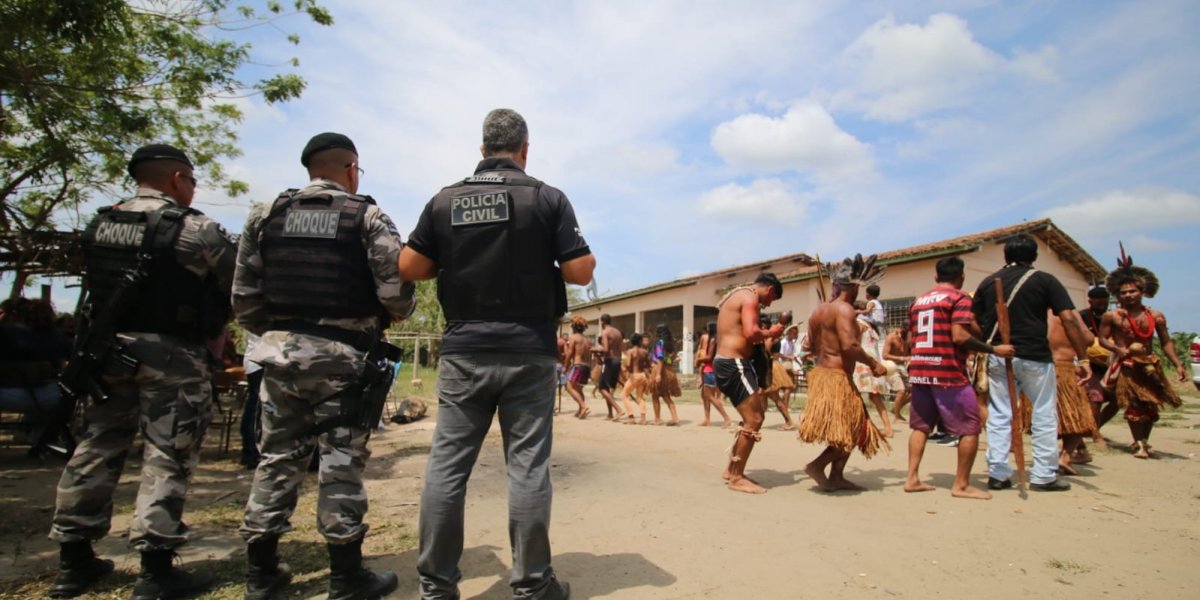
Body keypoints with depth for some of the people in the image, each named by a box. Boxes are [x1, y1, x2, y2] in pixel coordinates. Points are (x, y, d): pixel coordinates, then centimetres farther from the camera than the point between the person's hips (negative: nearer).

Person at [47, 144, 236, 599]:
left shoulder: (99, 225, 8)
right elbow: (239, 285, -4)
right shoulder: (195, 229, -12)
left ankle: (74, 560, 26)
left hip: (107, 349, 7)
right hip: (171, 356, -6)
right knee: (167, 459, 0)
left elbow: (97, 285, 13)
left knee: (98, 449, 16)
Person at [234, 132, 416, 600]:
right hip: (340, 356, -4)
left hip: (280, 352, 4)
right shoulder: (366, 216, -3)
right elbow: (396, 290, -12)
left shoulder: (266, 216, 8)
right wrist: (388, 317, 9)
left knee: (277, 457, 14)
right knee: (341, 461, 3)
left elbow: (244, 297, 6)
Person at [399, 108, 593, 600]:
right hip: (528, 352, -2)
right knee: (527, 466, 4)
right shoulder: (548, 198, -1)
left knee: (447, 464, 9)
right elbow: (580, 271, -6)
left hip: (463, 351, 2)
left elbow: (409, 267, 5)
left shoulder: (445, 200, 6)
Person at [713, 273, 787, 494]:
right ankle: (737, 478, 3)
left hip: (727, 362, 11)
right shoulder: (750, 297, -9)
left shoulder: (737, 295, 23)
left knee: (755, 416, 17)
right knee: (753, 420, -6)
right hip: (734, 364, -11)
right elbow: (751, 333, -23)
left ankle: (732, 468, 22)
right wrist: (770, 333, -4)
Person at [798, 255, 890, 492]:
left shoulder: (819, 310, 13)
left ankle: (836, 477, 17)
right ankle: (817, 465, -3)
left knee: (849, 429, 17)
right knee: (852, 430, 2)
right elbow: (849, 346, -25)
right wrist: (873, 363, -12)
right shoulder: (844, 308, -14)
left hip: (820, 373, 9)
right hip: (837, 377, -9)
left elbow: (812, 346, 17)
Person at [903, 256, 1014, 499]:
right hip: (948, 372, -6)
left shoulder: (918, 301, 15)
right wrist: (994, 349, -11)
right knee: (970, 427, 5)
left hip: (919, 370, 7)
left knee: (921, 425, 14)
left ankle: (912, 479, 11)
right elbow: (960, 336, -16)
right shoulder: (960, 298, -5)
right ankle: (961, 485, 7)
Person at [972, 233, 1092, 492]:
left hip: (998, 356, 3)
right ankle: (1044, 476, 11)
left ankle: (997, 473, 9)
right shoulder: (1045, 280, 0)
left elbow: (974, 323, 8)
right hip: (1034, 355, -2)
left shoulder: (988, 282, 8)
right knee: (1044, 415, 9)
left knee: (999, 415, 7)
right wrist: (1083, 357, -3)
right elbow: (1069, 319, -6)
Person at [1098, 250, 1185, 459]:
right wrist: (1118, 349, -19)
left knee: (1151, 407, 11)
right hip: (1127, 366, -3)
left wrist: (1178, 365, 1)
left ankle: (1144, 442, 29)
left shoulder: (1156, 316, 2)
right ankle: (1139, 444, 5)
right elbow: (1103, 339, -2)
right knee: (1133, 405, -6)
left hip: (1150, 365, 4)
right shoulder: (1112, 316, -6)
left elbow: (1166, 343, 6)